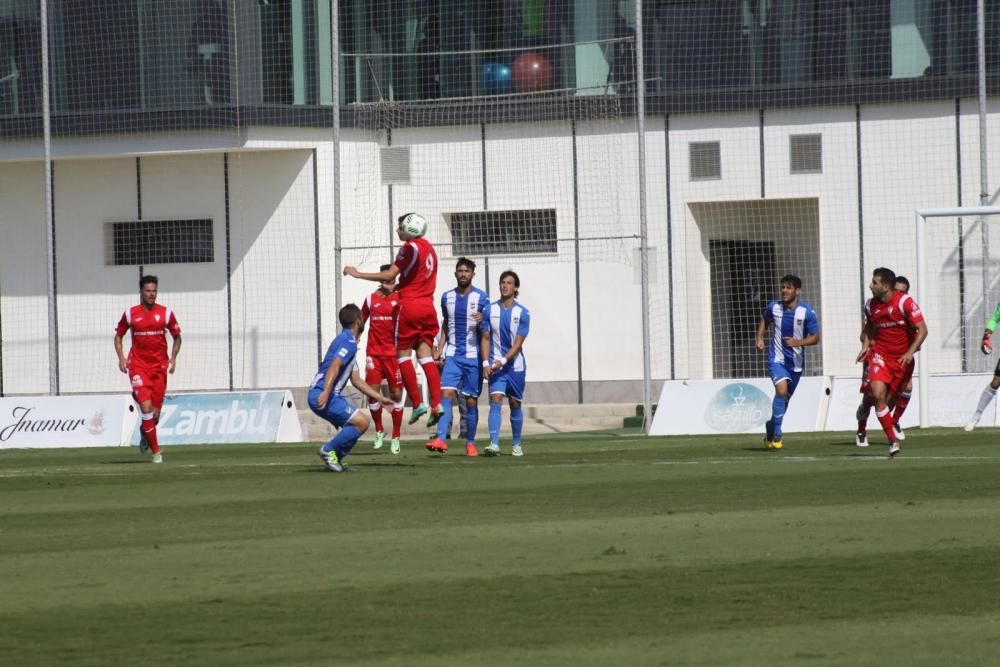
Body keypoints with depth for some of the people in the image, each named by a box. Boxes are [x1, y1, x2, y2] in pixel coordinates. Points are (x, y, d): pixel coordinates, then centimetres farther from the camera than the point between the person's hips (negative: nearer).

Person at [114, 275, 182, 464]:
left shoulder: (166, 313, 2)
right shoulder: (130, 314, 0)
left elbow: (177, 336, 13)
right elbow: (118, 336, 12)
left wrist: (173, 358, 0)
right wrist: (121, 358, -1)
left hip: (160, 367, 2)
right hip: (138, 367, -2)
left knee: (155, 412, 3)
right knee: (146, 408, -17)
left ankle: (144, 433, 38)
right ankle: (156, 451, -9)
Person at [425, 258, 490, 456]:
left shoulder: (481, 297, -1)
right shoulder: (447, 297, 9)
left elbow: (487, 329, 0)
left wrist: (482, 321, -22)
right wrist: (439, 349, 9)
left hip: (473, 356, -2)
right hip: (452, 355, 2)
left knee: (471, 400, 2)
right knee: (446, 394, -15)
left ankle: (470, 443, 13)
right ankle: (441, 439, -24)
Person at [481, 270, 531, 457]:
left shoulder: (522, 313, -3)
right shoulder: (490, 310, 1)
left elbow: (518, 343, -9)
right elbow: (486, 338, 2)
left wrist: (503, 360, -20)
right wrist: (486, 363, -9)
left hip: (515, 366, 0)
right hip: (495, 365, 0)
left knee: (515, 404, 8)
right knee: (495, 401, -14)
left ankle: (516, 444, 22)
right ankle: (494, 444, -23)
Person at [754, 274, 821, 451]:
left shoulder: (807, 312, -11)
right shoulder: (774, 307, -5)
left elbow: (815, 337, -8)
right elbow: (764, 320, 18)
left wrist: (798, 342, -24)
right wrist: (760, 338, 4)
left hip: (796, 361, 1)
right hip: (776, 358, -1)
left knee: (786, 397, 13)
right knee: (781, 390, -22)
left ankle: (771, 426, 39)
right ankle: (776, 435, -15)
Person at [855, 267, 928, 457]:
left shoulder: (905, 302, -14)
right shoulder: (871, 305, -1)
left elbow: (922, 330, -15)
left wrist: (910, 352, -26)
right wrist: (866, 345, 3)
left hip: (902, 358, -1)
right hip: (880, 354, 1)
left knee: (890, 397, 4)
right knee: (878, 394, -19)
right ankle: (892, 440, -14)